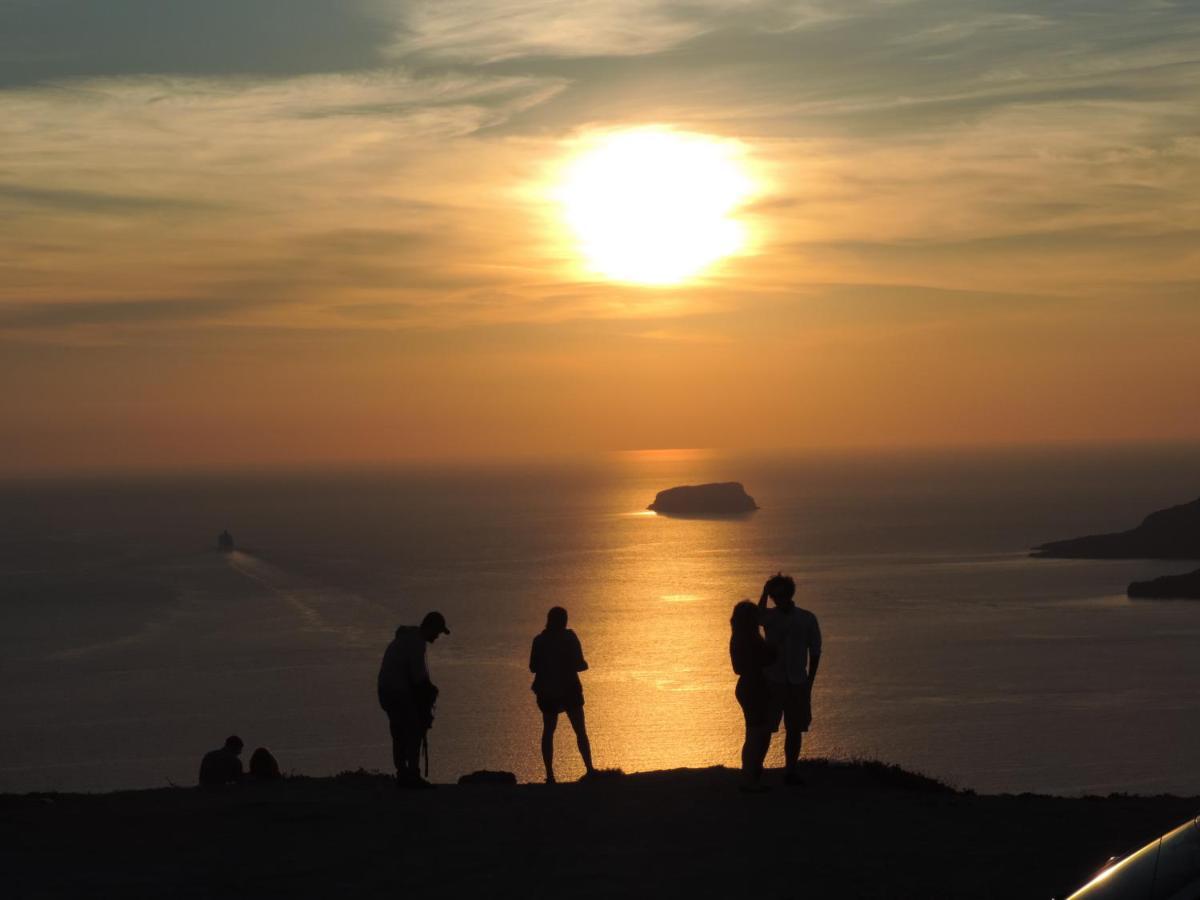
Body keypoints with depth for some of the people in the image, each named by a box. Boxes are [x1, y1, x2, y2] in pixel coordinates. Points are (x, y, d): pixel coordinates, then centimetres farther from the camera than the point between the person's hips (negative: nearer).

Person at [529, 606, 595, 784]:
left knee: (548, 731, 10)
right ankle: (589, 769, -7)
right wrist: (584, 665, 12)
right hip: (569, 689, -2)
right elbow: (578, 664, -11)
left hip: (547, 691, 2)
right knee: (580, 731, 4)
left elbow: (533, 667, 3)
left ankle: (550, 774, 1)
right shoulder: (569, 637, -8)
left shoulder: (539, 640, -1)